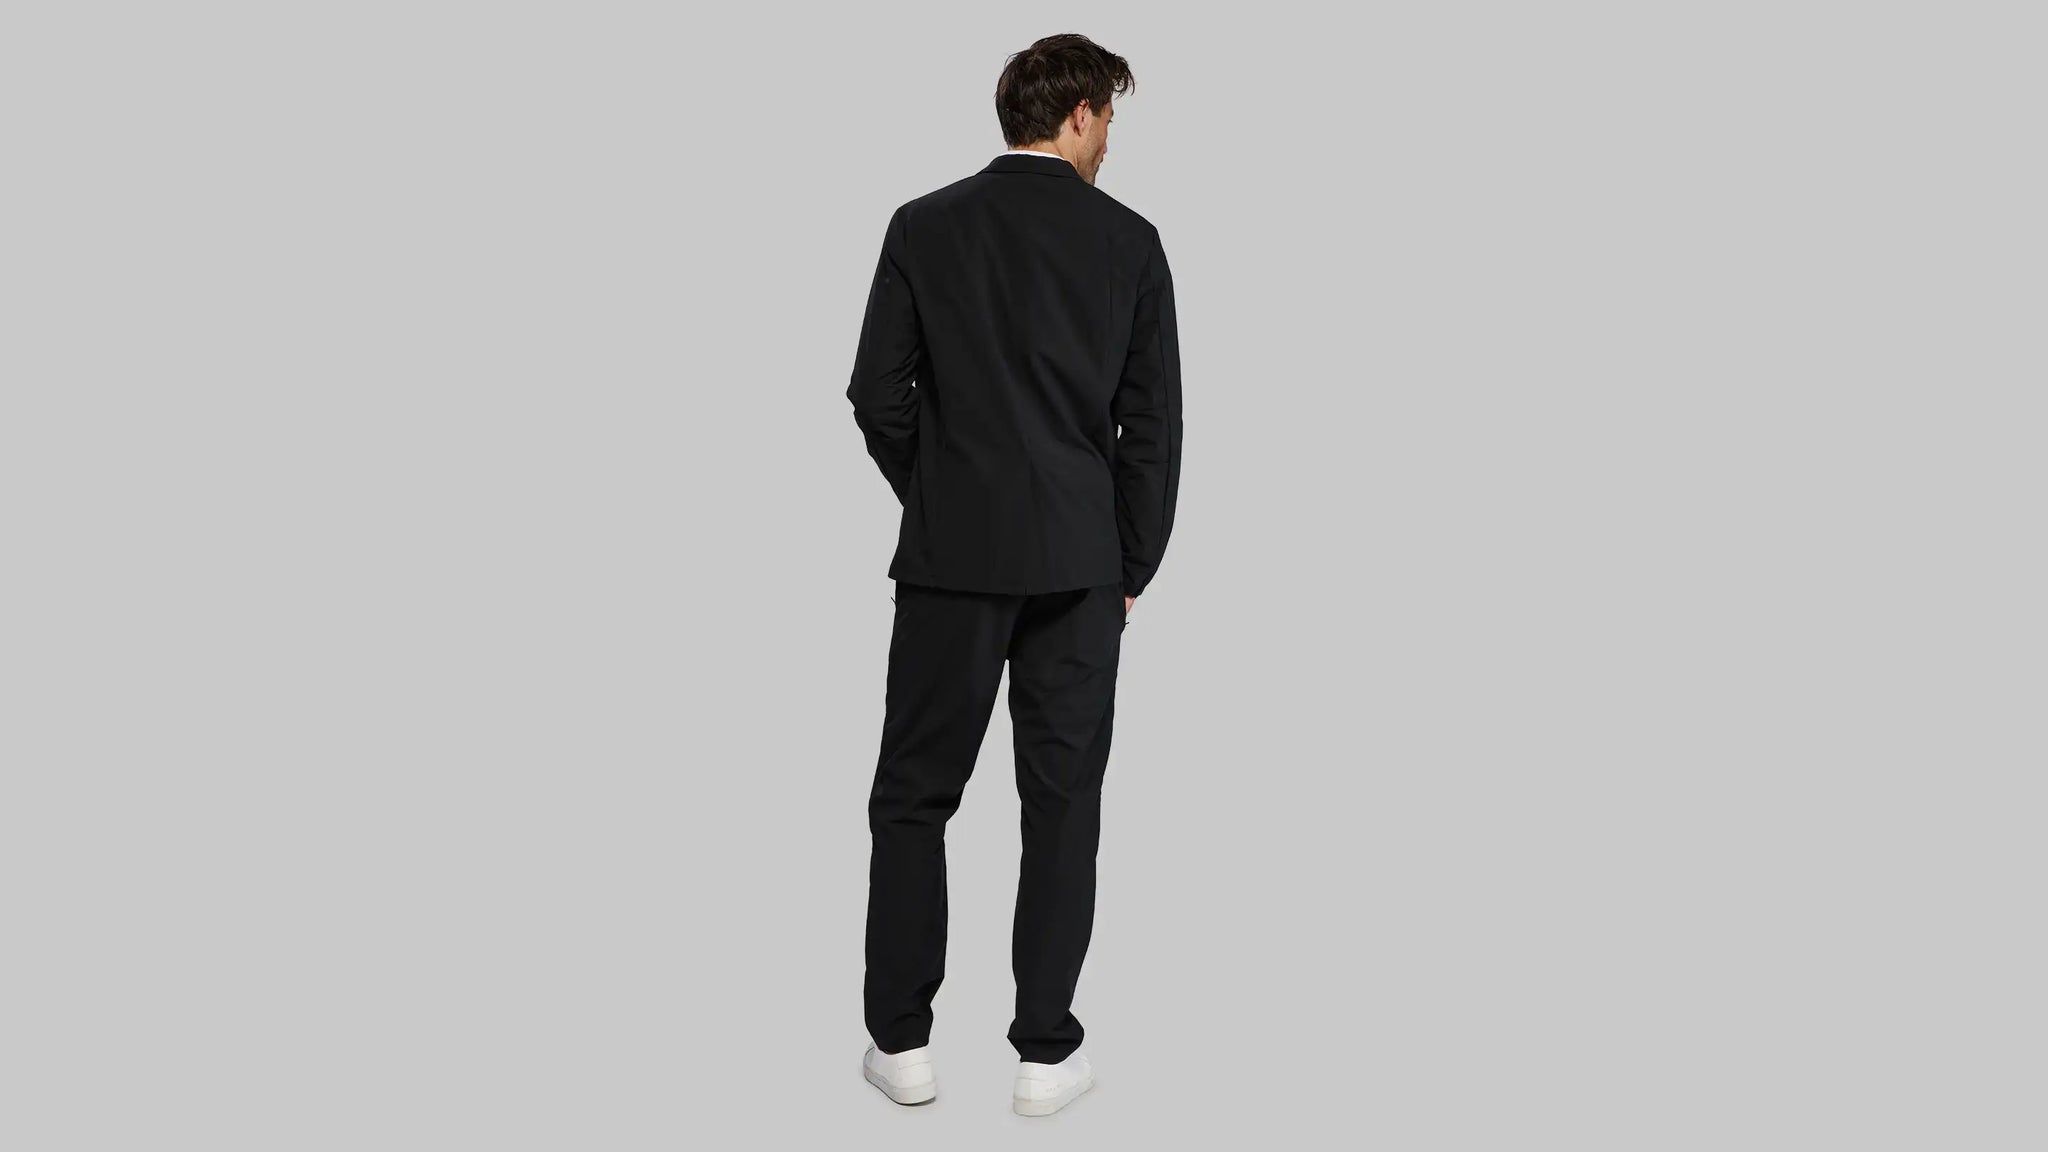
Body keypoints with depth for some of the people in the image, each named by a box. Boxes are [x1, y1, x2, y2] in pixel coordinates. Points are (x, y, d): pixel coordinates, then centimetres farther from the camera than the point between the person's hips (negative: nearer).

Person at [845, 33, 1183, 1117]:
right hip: (1079, 563, 0)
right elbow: (1153, 421, -1)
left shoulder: (924, 226, 0)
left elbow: (878, 393, -1)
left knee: (914, 794, 11)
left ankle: (901, 1040, 16)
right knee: (1063, 803, 8)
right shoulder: (1130, 241, 0)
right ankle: (1045, 1051, 14)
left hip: (951, 552, 0)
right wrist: (1129, 570, 8)